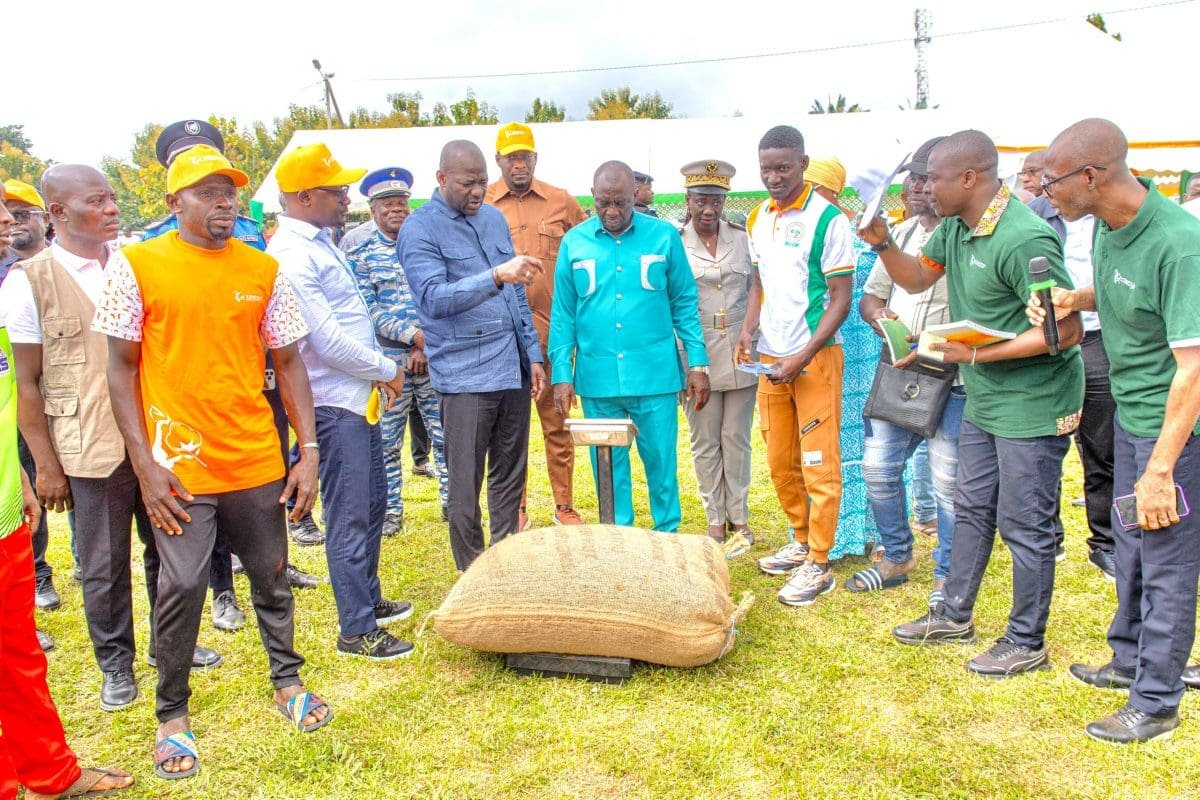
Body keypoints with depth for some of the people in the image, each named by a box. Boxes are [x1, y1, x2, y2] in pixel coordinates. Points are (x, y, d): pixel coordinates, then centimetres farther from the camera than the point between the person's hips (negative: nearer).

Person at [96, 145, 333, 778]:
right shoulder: (137, 265, -4)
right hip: (181, 463, -2)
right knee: (182, 587, 0)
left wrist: (308, 451, 2)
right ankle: (171, 715, 20)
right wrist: (145, 463, -8)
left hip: (258, 460, 3)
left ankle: (286, 679, 33)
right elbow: (122, 368, -2)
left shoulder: (264, 270, 3)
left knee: (271, 577, 13)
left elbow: (288, 363, 7)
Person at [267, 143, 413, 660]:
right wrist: (386, 370, -9)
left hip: (358, 395, 10)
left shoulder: (320, 242, 12)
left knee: (373, 502, 19)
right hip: (333, 402, -10)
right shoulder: (290, 257, -19)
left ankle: (370, 599, 34)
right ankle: (357, 630, 11)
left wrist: (378, 374, 10)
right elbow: (328, 340, -21)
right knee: (350, 516, -1)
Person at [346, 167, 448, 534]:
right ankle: (391, 511, 20)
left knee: (446, 434, 4)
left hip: (435, 357, 1)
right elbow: (369, 309, -5)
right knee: (387, 442, 7)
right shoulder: (360, 256, 3)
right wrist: (415, 336, -16)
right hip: (388, 362, -1)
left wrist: (428, 345, -9)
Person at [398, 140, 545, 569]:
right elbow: (434, 299, -19)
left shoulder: (494, 218, 13)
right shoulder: (419, 229, -5)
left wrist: (533, 353, 15)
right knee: (465, 488, 2)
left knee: (510, 478, 13)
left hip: (513, 370, 6)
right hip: (464, 376, -6)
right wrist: (495, 276, -29)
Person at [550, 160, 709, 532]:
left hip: (655, 375, -1)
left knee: (661, 463, 7)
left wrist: (698, 364, 1)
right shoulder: (573, 242, 4)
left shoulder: (664, 236, 1)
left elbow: (685, 303, 5)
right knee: (608, 467, 10)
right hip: (597, 378, 1)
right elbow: (562, 314, 6)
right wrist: (561, 375, 0)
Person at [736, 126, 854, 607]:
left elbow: (841, 298, -11)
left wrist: (803, 357, -17)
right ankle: (801, 542, 29)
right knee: (780, 462, 13)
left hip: (815, 357, -6)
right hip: (769, 357, 6)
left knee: (819, 464, -1)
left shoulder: (828, 218, -10)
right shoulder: (758, 219, 9)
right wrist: (748, 327, 0)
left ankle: (818, 565, 9)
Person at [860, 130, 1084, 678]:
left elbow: (1067, 329, -26)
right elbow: (917, 277, 15)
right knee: (971, 509, 19)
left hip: (1032, 406, -9)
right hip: (984, 401, 9)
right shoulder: (955, 226, 2)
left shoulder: (1023, 239, -26)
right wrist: (881, 242, -4)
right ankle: (954, 615, 35)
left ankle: (1026, 642, 21)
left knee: (1024, 525, 3)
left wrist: (978, 354, -25)